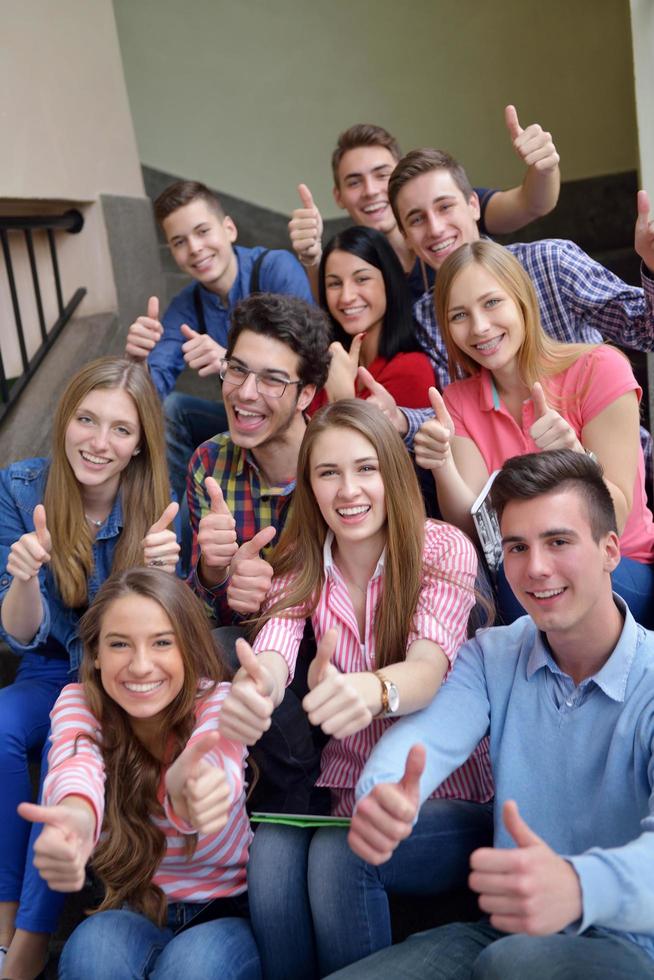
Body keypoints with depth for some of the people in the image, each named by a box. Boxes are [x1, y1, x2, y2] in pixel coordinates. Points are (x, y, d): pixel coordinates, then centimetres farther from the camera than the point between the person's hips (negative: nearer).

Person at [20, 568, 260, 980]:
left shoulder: (220, 703, -17)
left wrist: (190, 791, -67)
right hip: (133, 911, 2)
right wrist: (77, 816, -60)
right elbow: (76, 763, -35)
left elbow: (214, 762, -41)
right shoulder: (80, 703, -11)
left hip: (228, 910, -1)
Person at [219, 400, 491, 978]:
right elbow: (271, 652, -21)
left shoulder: (443, 550, -11)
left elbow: (428, 665, -28)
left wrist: (372, 690, -52)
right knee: (270, 852, -23)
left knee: (337, 859, -28)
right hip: (347, 784, 4)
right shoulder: (301, 566, -1)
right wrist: (249, 692, -46)